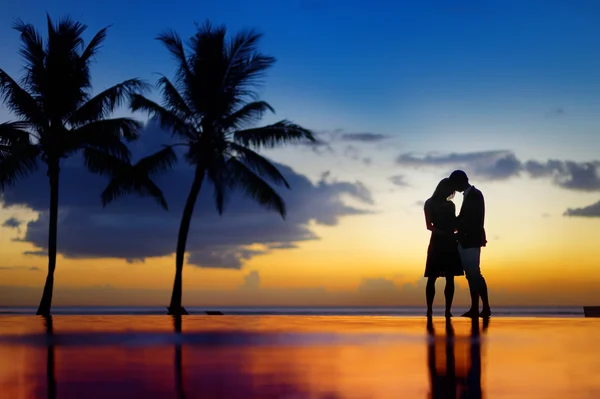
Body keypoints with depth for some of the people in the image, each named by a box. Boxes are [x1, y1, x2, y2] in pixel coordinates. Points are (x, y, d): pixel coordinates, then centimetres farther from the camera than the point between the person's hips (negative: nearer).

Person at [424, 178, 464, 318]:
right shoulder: (430, 203, 1)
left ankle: (448, 309, -2)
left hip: (450, 243, 4)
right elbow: (429, 226, -8)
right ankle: (429, 309, -4)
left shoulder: (450, 205, 14)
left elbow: (454, 224, 17)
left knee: (450, 278, -1)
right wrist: (445, 234, -20)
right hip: (437, 243, -4)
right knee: (432, 277, -4)